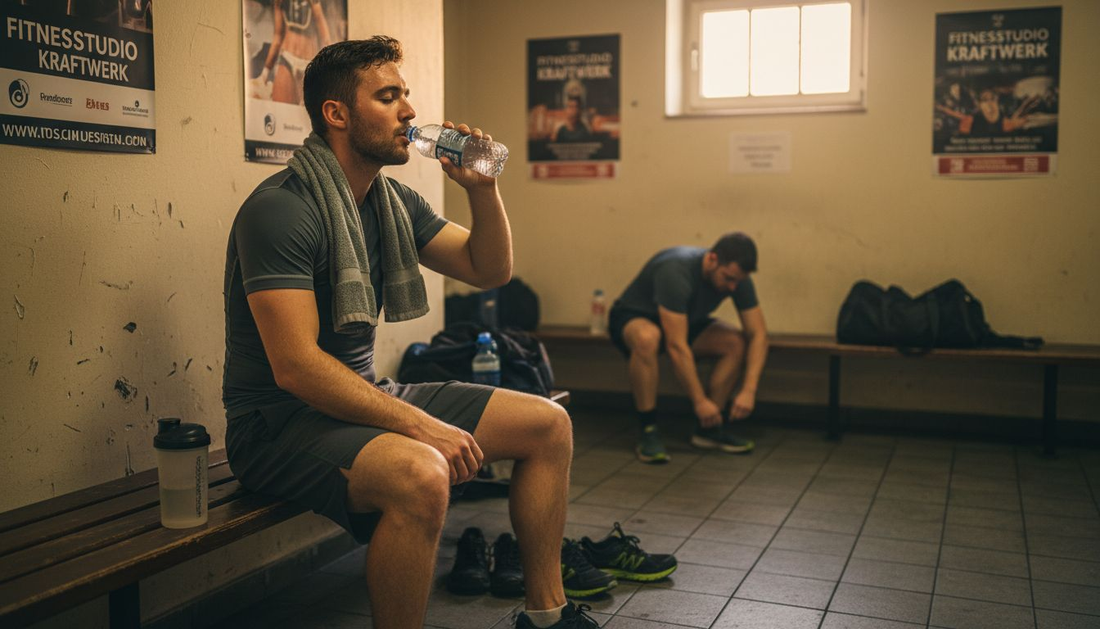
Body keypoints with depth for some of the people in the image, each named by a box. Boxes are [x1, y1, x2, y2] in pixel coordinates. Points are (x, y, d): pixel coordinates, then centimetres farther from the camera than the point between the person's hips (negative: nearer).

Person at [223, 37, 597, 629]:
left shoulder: (392, 201, 8)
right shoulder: (280, 209, -18)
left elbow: (489, 269, 14)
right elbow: (296, 366, -25)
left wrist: (481, 187, -3)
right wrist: (421, 425, -28)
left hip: (365, 397, 9)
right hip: (281, 420, -9)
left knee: (547, 424, 4)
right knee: (419, 473, -38)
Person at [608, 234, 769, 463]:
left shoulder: (737, 278, -17)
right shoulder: (676, 272, -37)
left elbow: (758, 335, -14)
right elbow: (676, 346, -39)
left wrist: (749, 390, -26)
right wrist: (700, 401, -36)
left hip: (684, 322, 6)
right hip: (633, 318, -6)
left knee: (737, 343, -16)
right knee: (647, 339, -42)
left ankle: (708, 428, -7)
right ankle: (647, 431, -27)